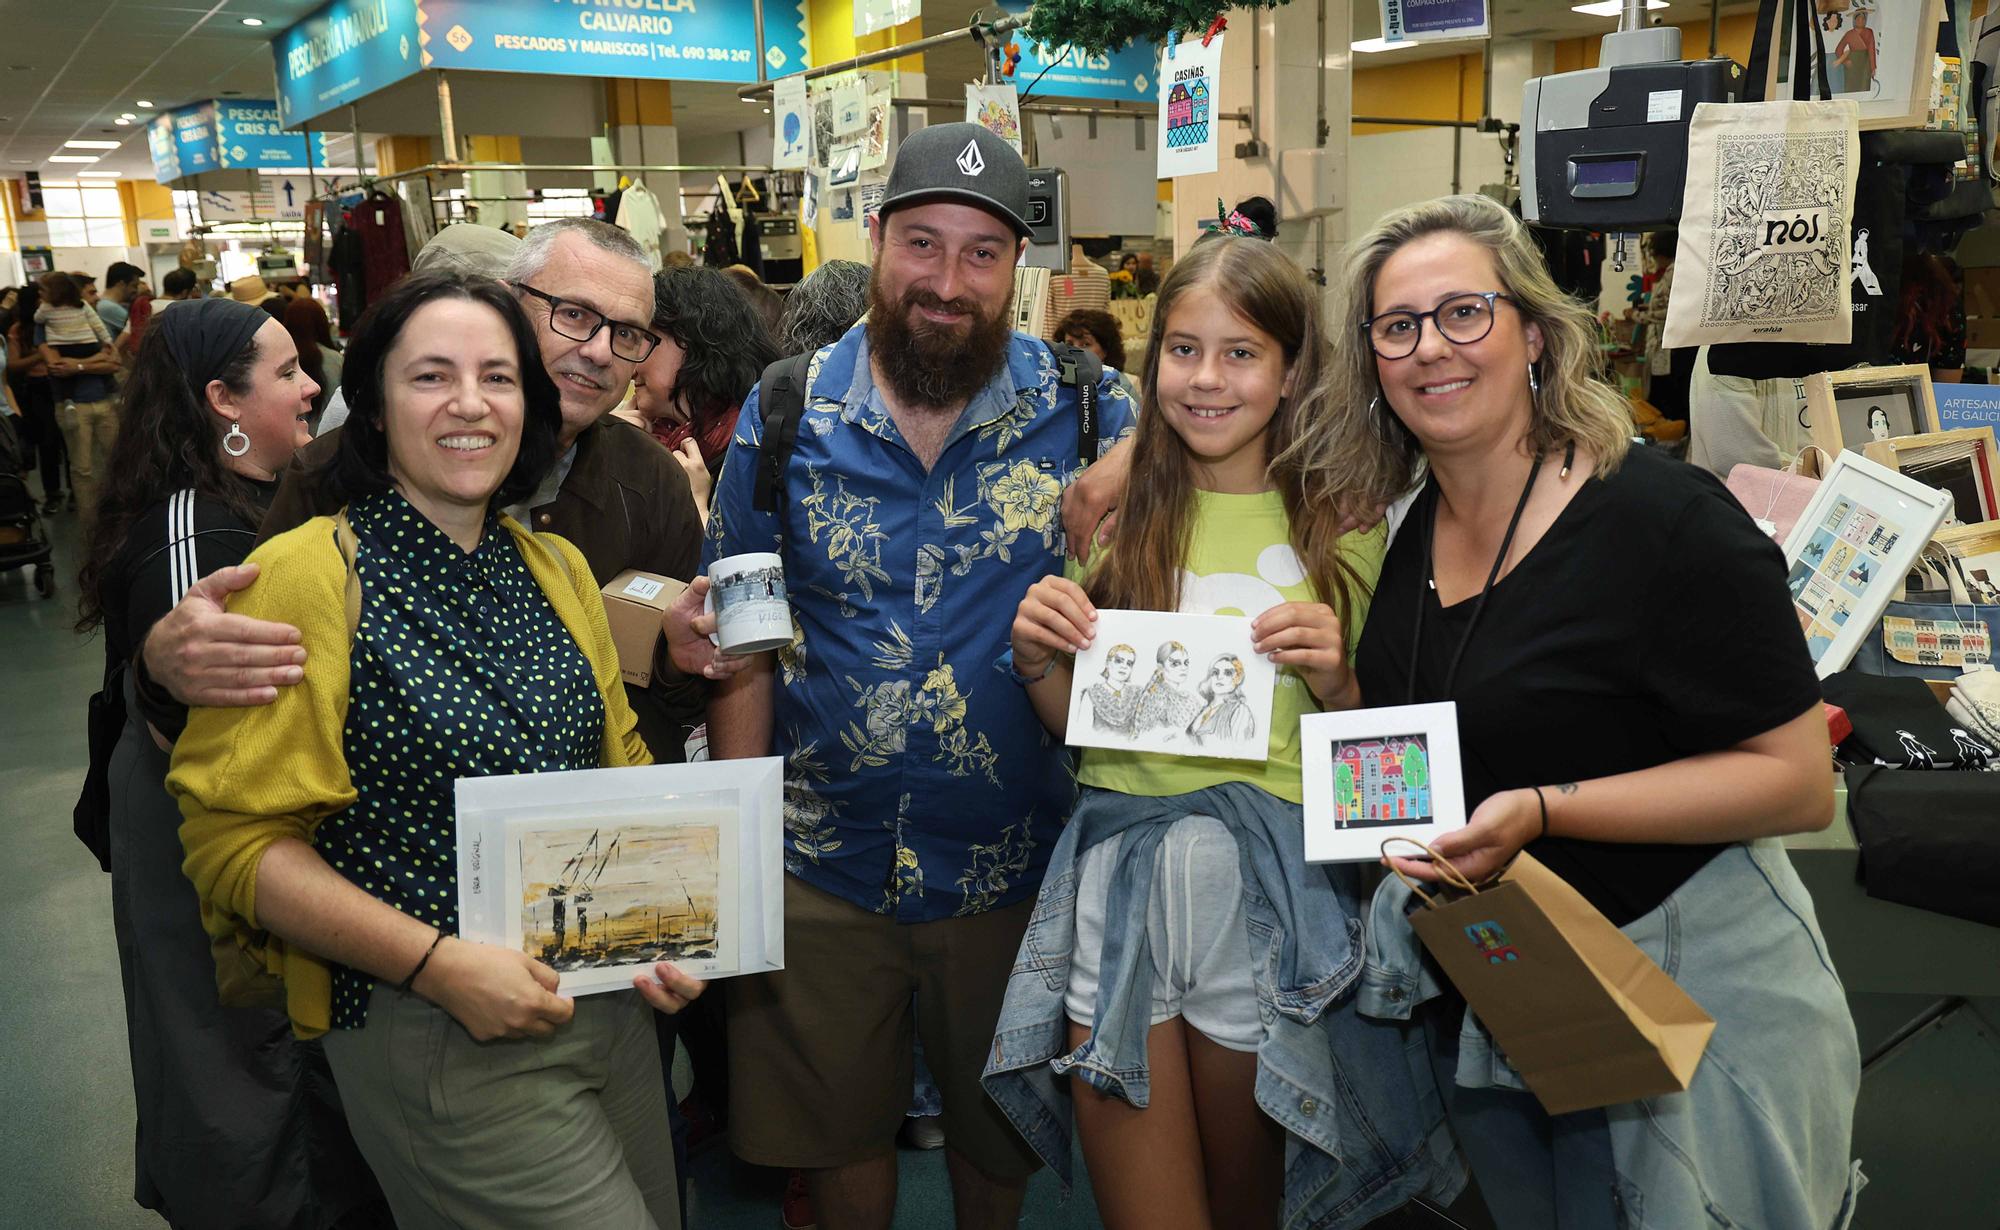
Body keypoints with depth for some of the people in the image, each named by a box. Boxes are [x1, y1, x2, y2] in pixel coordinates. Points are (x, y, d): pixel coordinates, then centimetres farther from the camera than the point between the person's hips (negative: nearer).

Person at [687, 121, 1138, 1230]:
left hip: (1015, 860, 0)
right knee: (836, 1132, 20)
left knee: (999, 1131, 20)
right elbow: (743, 646, 0)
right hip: (823, 865, 1)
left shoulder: (1090, 414, -7)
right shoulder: (784, 415, -4)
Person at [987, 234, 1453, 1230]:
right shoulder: (1118, 512, 7)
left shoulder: (1342, 526, 4)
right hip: (1120, 851, 1)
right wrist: (1037, 659, -6)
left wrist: (1332, 679, -13)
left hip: (1277, 865, -1)